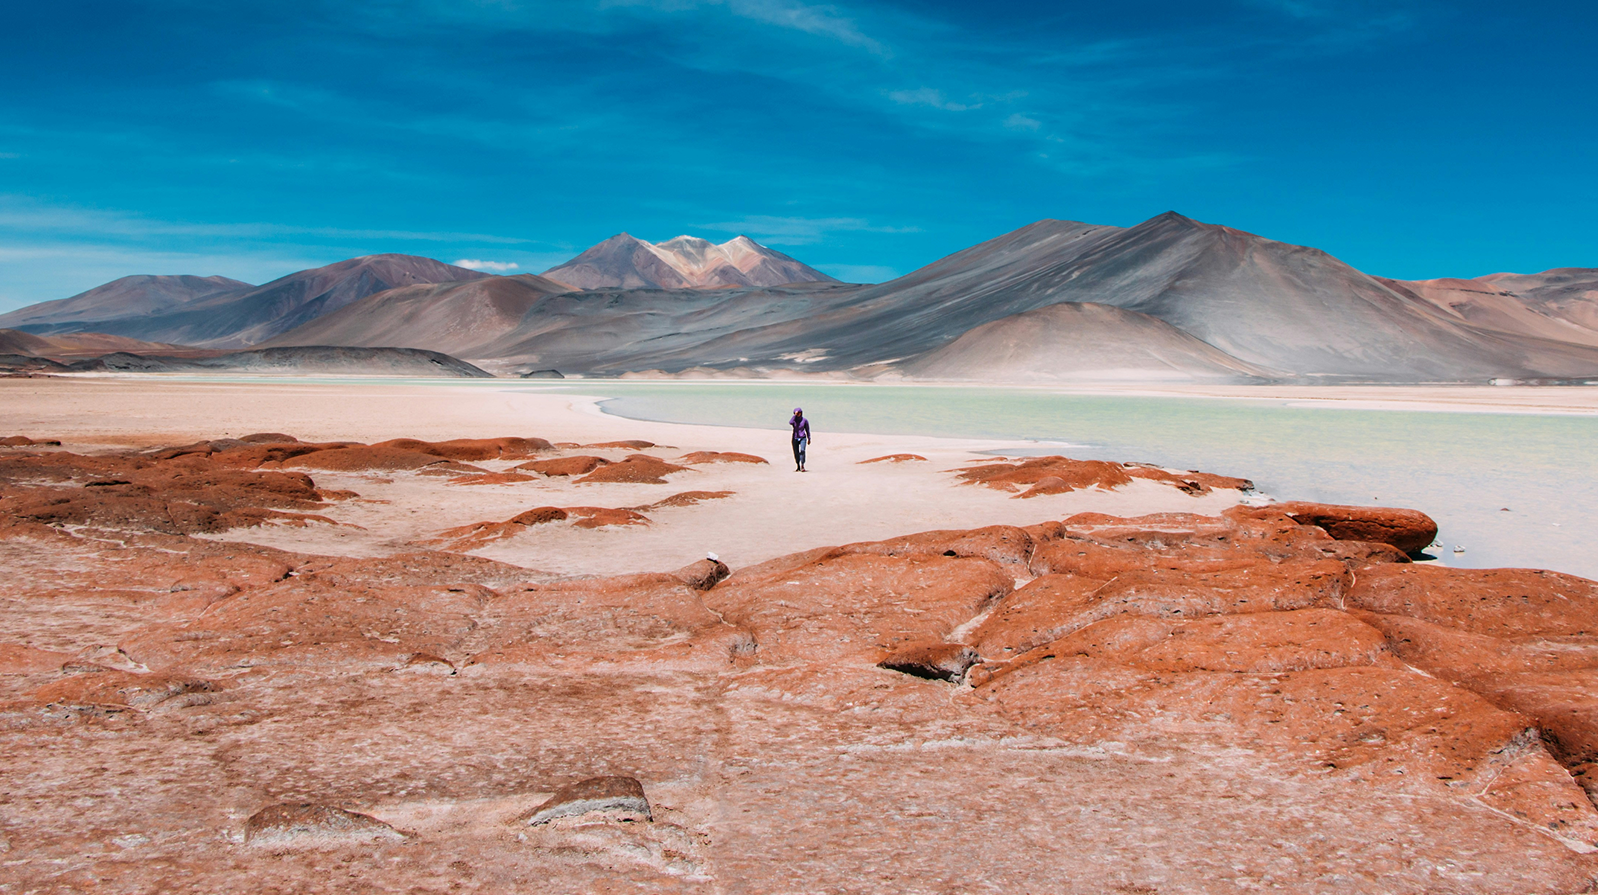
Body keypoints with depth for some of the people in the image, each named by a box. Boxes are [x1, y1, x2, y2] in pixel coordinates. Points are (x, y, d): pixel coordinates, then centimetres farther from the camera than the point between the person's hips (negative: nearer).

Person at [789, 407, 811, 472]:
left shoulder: (804, 420, 0)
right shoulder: (794, 420, 0)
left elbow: (807, 430, 9)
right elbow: (790, 423, -24)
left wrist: (809, 439, 11)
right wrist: (795, 415, -22)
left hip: (802, 438, -2)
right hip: (795, 438, 2)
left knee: (802, 451, -21)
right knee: (796, 453, 3)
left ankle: (802, 465, -19)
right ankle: (797, 466, 13)